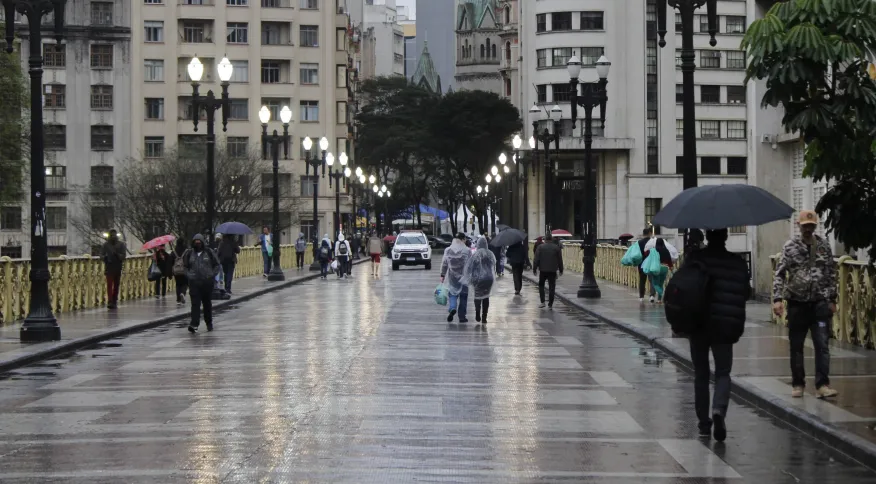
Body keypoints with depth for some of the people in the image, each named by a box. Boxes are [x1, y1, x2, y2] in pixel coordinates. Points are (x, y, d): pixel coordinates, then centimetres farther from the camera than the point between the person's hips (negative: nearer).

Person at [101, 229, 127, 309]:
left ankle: (114, 301, 17)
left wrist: (117, 255, -24)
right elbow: (101, 255, -1)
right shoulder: (106, 245, 4)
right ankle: (110, 302, -20)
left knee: (116, 285, 7)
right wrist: (105, 257, -24)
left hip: (118, 268, 2)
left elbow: (124, 255, -4)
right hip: (109, 268, -2)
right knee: (109, 284, -12)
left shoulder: (121, 244, 5)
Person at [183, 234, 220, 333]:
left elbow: (217, 265, 8)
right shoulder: (189, 253, 6)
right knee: (195, 303, -10)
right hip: (194, 282, 0)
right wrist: (188, 275, 4)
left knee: (207, 303, 10)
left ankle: (209, 323, 25)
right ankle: (194, 324, -16)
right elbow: (185, 266, 18)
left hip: (207, 282, 0)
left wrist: (212, 275, -2)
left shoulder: (209, 252, 1)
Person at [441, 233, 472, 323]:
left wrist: (442, 275, 7)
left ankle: (452, 308, -16)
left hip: (452, 277, 2)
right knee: (463, 296, 9)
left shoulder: (448, 250, 0)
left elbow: (444, 264, 1)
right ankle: (462, 316, 10)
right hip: (463, 277, -2)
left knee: (453, 293, 12)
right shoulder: (467, 251, -8)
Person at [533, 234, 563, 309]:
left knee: (541, 285, 15)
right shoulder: (557, 248, 2)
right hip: (553, 270, 1)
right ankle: (550, 305, 1)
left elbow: (536, 259, -5)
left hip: (543, 270, -1)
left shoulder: (540, 247, -3)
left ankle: (542, 302, 4)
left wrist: (534, 269, 1)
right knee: (551, 287, 3)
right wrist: (561, 270, 14)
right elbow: (560, 260, 6)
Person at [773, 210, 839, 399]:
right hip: (797, 303, 0)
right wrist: (778, 299, -12)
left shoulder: (824, 245, 4)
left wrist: (832, 300, 6)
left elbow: (832, 274, 9)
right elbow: (780, 274, -2)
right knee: (796, 346, 7)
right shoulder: (790, 246, 0)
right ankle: (798, 384, 17)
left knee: (822, 345, -6)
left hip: (820, 303, 0)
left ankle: (822, 385, -6)